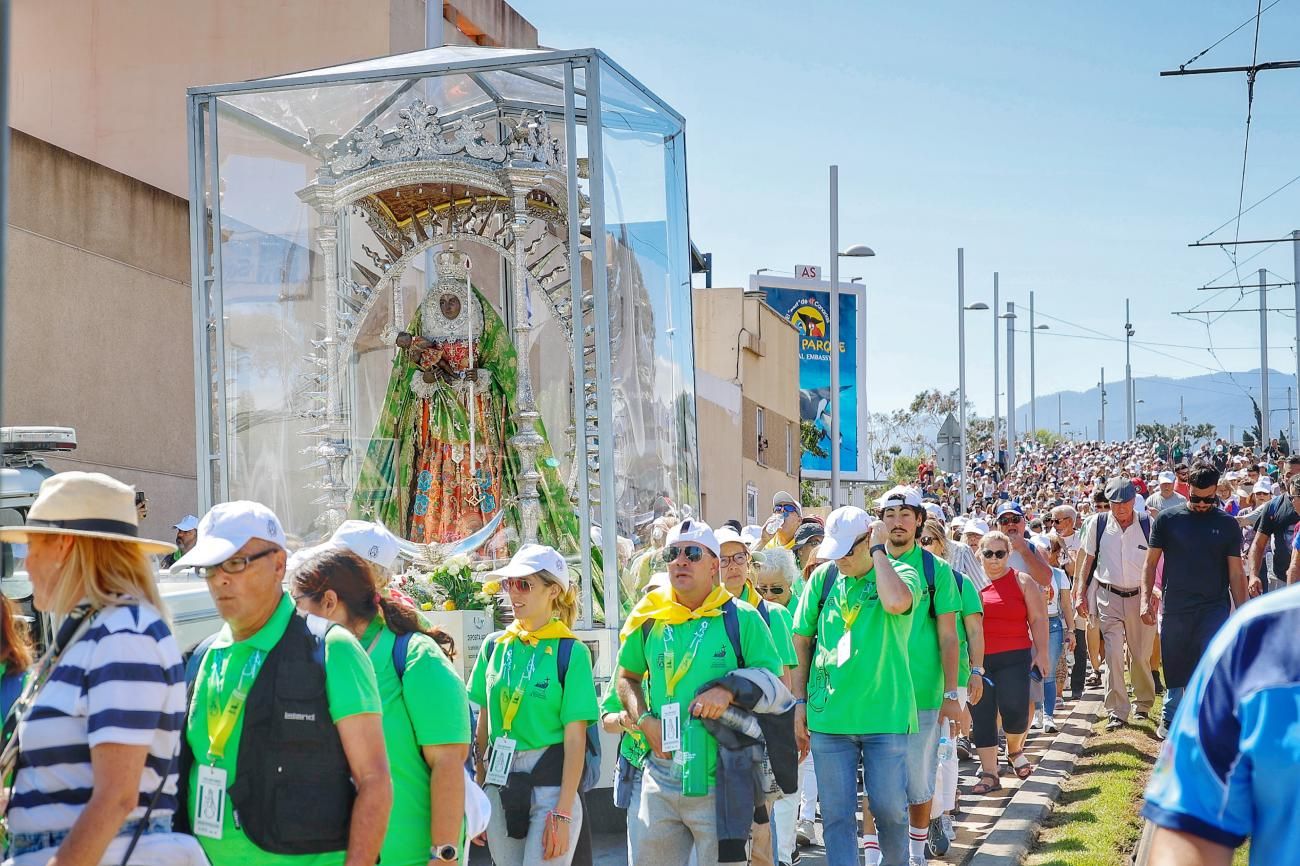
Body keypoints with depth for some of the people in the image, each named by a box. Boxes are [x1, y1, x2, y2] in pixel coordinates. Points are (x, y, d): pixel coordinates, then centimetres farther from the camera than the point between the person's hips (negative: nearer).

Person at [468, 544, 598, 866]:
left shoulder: (571, 652, -7)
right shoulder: (495, 646, 7)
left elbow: (575, 739, -9)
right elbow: (484, 722, 13)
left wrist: (562, 814, -13)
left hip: (550, 785, -5)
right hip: (499, 785, 5)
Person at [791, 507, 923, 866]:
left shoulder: (901, 574, -5)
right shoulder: (824, 577, 3)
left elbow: (896, 601, -31)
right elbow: (801, 640, 11)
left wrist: (878, 550, -18)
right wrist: (800, 701, 7)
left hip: (885, 714, -2)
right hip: (829, 715, 2)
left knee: (890, 808, 6)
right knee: (836, 814, 5)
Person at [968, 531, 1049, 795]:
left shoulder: (1022, 582, 5)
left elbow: (1038, 619, 4)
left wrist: (1041, 652, -4)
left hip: (1014, 658, -2)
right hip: (978, 661, 2)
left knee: (1014, 710, -12)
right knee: (982, 717, 1)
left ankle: (1015, 751, 21)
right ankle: (989, 775, 8)